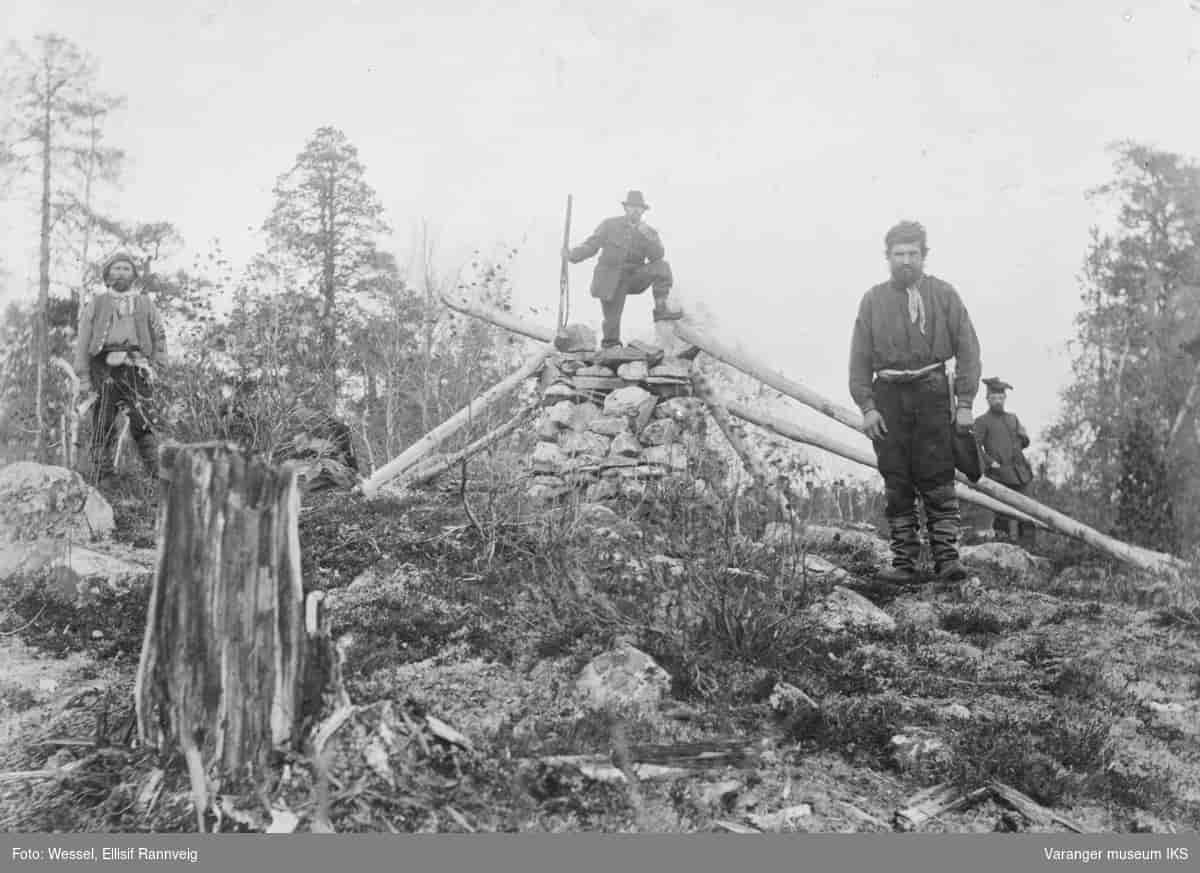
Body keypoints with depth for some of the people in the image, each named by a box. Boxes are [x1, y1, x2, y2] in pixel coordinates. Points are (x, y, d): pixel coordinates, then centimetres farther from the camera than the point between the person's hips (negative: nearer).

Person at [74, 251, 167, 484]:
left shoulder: (145, 304, 18)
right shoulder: (96, 304, 14)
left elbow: (159, 337, 18)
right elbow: (83, 341, 10)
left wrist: (154, 366, 4)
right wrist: (83, 376, 2)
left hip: (136, 370, 0)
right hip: (104, 370, 0)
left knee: (144, 425, -9)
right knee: (102, 428, -2)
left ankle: (156, 476, -10)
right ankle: (103, 480, 3)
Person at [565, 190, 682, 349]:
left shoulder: (649, 232, 7)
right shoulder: (609, 225, 3)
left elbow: (657, 256, -6)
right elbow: (591, 245, -1)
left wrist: (647, 237, -22)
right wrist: (573, 254, -19)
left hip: (635, 276, 2)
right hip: (612, 280, -2)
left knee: (662, 266, -21)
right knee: (612, 321, -6)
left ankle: (661, 308, -23)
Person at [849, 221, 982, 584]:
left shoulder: (944, 294, 7)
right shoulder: (873, 300, 10)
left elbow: (967, 348, 4)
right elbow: (859, 357, 7)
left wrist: (964, 403, -4)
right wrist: (866, 406, -4)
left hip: (932, 392, -1)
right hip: (888, 394, 1)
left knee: (938, 480, -5)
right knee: (896, 484, 2)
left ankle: (946, 555, -3)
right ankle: (903, 560, 5)